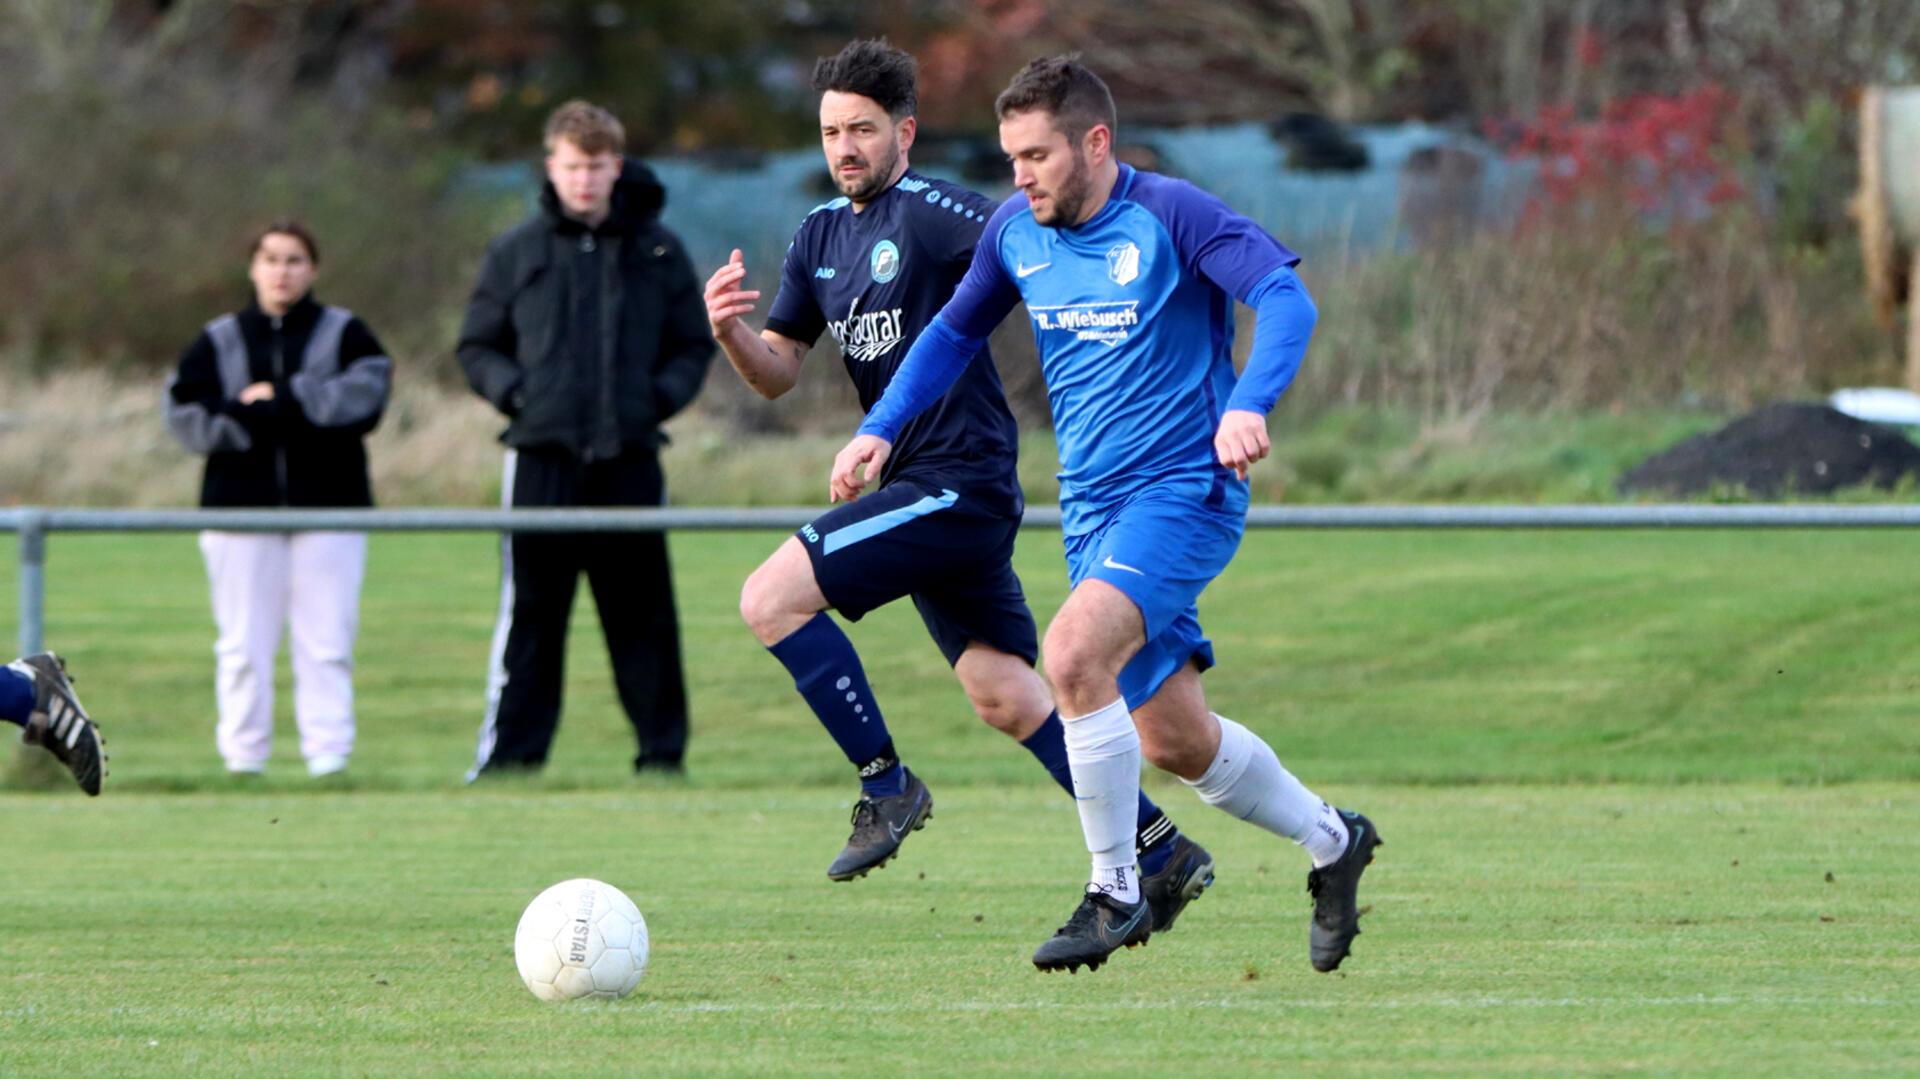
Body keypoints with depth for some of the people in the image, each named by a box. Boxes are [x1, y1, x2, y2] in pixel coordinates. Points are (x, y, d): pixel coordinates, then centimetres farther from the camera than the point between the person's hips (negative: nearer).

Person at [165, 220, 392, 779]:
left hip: (328, 503, -1)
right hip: (240, 504, 1)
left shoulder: (344, 333, 8)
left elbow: (364, 395, -9)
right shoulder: (218, 341, 12)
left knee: (327, 642, -3)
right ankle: (243, 757, 4)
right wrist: (249, 422, -13)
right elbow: (186, 414, 3)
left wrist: (282, 398, -12)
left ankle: (329, 755, -2)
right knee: (244, 643, 0)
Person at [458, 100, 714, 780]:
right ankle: (510, 751, 0)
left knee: (643, 614, 4)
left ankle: (663, 749, 9)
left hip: (629, 461, 1)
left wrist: (664, 393, -3)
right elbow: (476, 347, 13)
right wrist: (513, 391, -5)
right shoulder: (516, 253, 7)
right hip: (542, 460, -1)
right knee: (530, 611, -2)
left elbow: (694, 346, 15)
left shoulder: (657, 251, 8)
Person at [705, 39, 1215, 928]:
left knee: (772, 598, -16)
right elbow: (777, 373, 13)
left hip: (957, 482, -9)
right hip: (920, 490, 9)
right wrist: (729, 332, -7)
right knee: (1004, 695, 9)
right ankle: (1160, 850, 15)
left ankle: (887, 786, -7)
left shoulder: (930, 211, -11)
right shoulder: (820, 237, 14)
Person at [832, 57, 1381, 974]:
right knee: (1174, 742, 9)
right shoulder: (1014, 233, 5)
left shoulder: (1169, 215, -13)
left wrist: (1248, 405, -39)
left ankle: (1115, 893, -14)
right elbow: (955, 332, 22)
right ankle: (1332, 841, 34)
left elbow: (1285, 297, -23)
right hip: (1092, 509, 7)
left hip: (1184, 491, -7)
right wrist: (880, 429, 10)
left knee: (1072, 653, -28)